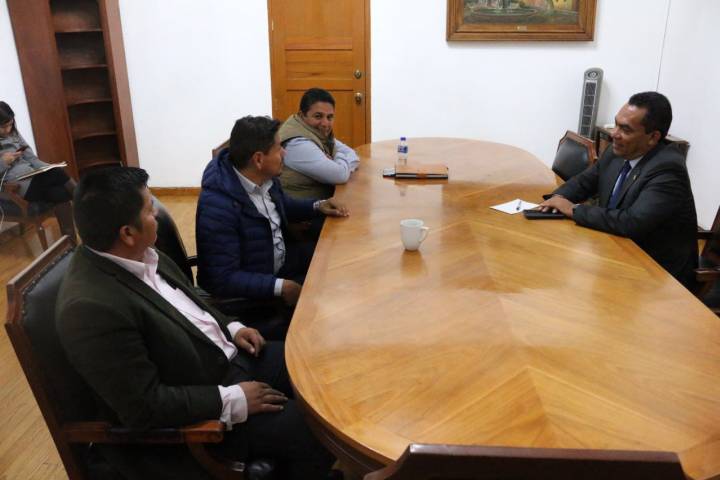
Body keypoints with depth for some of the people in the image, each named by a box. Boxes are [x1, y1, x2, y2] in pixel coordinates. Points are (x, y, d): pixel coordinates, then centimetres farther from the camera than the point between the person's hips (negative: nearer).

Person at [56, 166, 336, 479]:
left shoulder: (138, 254, -3)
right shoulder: (91, 307, -30)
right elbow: (147, 407, -27)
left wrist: (230, 328, 3)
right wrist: (233, 400, -22)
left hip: (226, 357, 9)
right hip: (199, 416, -9)